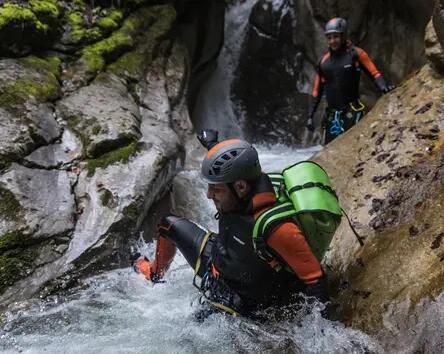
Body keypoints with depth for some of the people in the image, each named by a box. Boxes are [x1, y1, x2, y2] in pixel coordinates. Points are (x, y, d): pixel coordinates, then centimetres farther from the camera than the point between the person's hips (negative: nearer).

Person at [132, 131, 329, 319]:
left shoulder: (276, 229, -43)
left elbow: (314, 278, -34)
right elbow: (232, 165, 5)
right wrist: (212, 144, 23)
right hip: (217, 262, 7)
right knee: (169, 224, 17)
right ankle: (156, 273, 43)